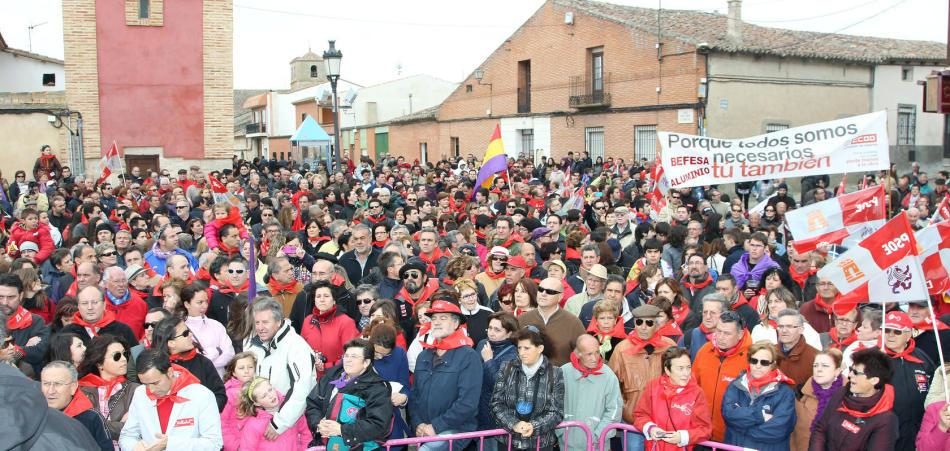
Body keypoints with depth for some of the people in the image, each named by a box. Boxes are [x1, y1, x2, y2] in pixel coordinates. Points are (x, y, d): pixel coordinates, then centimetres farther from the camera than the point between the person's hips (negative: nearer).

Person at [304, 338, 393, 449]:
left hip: (355, 447, -4)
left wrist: (342, 430, -16)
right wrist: (318, 424, -6)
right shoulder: (331, 376, 12)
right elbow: (311, 403, 13)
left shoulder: (377, 389, -4)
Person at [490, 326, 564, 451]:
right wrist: (513, 424, -16)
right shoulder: (507, 369, 2)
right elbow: (496, 403, -1)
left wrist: (534, 426, -20)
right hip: (508, 441, 2)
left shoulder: (554, 374, -3)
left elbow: (556, 412, -5)